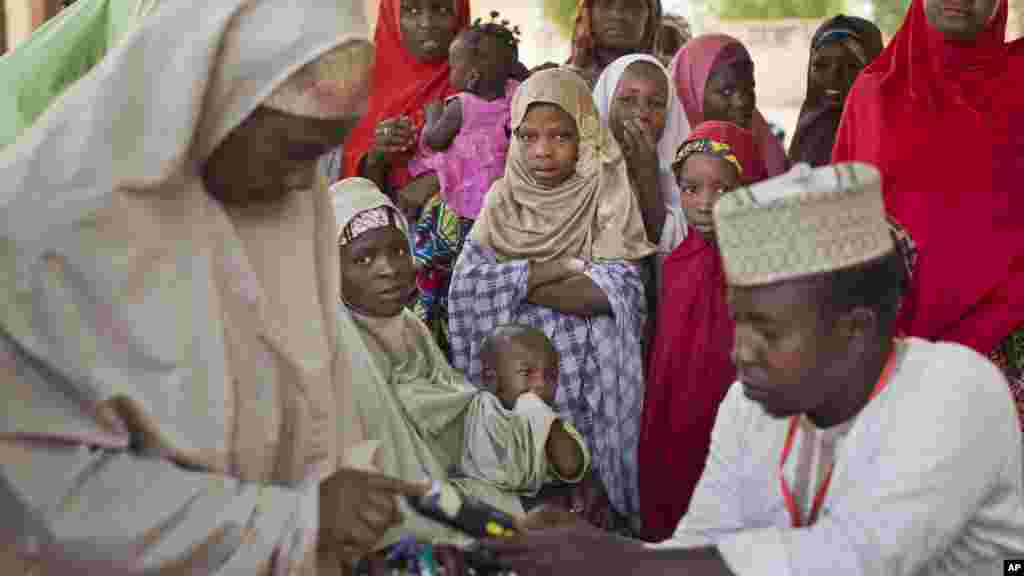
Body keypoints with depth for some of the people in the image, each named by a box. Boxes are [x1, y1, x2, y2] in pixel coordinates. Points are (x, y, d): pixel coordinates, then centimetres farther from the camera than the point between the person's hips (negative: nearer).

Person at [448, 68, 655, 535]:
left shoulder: (608, 201, -2)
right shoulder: (502, 201, 4)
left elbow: (611, 294, -15)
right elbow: (468, 288, -8)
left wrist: (514, 281, -13)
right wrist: (564, 267, -12)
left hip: (590, 378, -2)